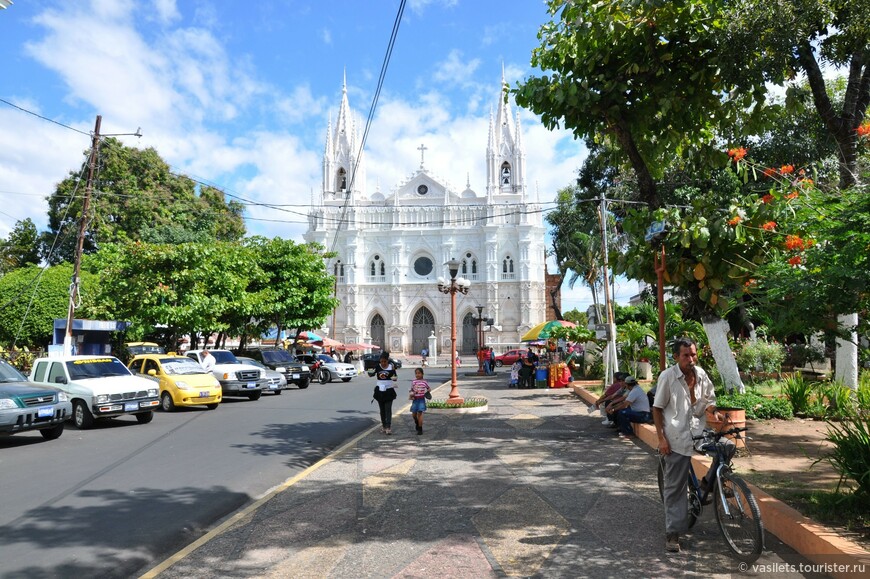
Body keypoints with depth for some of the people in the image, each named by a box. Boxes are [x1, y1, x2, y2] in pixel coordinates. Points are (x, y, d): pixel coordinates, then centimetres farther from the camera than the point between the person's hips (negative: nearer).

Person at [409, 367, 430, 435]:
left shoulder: (424, 382, -2)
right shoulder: (413, 382, 3)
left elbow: (428, 389, 12)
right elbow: (412, 390, 11)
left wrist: (427, 392, -7)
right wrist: (411, 395, -6)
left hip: (421, 399, -3)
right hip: (415, 399, 3)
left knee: (419, 413, -7)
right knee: (414, 414, 7)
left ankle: (420, 429, 2)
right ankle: (417, 423, 39)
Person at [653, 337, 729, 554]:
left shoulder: (701, 374, 2)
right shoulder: (667, 377, -11)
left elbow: (709, 399, 16)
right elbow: (657, 408, -7)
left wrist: (714, 412, -7)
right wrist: (661, 438, -12)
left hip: (698, 432, 5)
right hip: (676, 438, -5)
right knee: (674, 487, 0)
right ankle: (672, 533, 11)